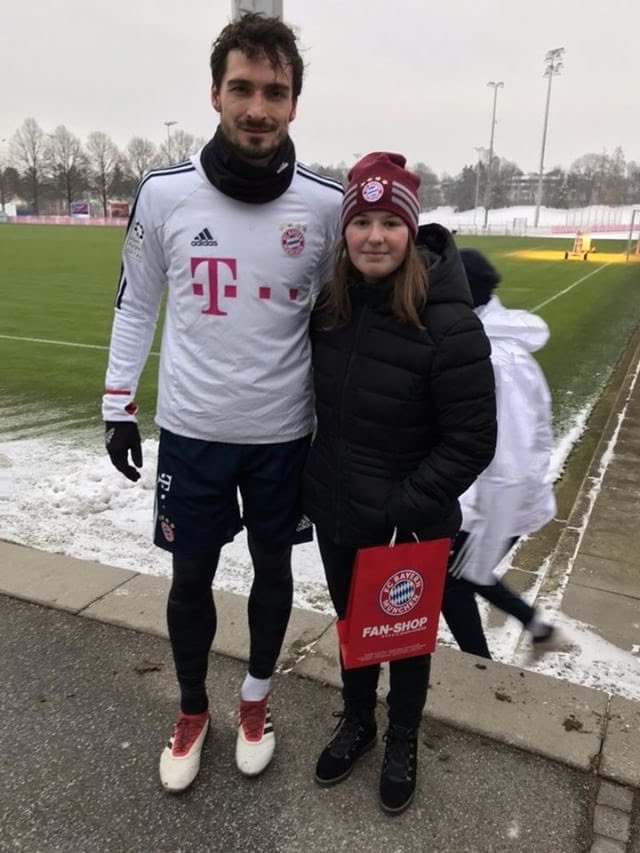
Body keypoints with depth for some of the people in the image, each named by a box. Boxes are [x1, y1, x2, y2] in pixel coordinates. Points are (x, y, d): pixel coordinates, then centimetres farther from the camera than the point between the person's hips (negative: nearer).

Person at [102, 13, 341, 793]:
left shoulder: (325, 205, -8)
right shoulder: (163, 193, -8)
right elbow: (136, 305, 3)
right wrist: (117, 406, 3)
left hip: (283, 431, 1)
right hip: (191, 429, 0)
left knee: (273, 569, 16)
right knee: (190, 577, 13)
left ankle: (255, 698, 42)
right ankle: (191, 711, 39)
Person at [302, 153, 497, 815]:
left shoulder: (448, 324, -24)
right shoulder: (330, 306, -6)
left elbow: (471, 443, -20)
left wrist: (398, 509, -19)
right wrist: (311, 485, 6)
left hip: (413, 526, -4)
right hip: (337, 511, 5)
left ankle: (402, 742, 46)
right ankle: (356, 721, 50)